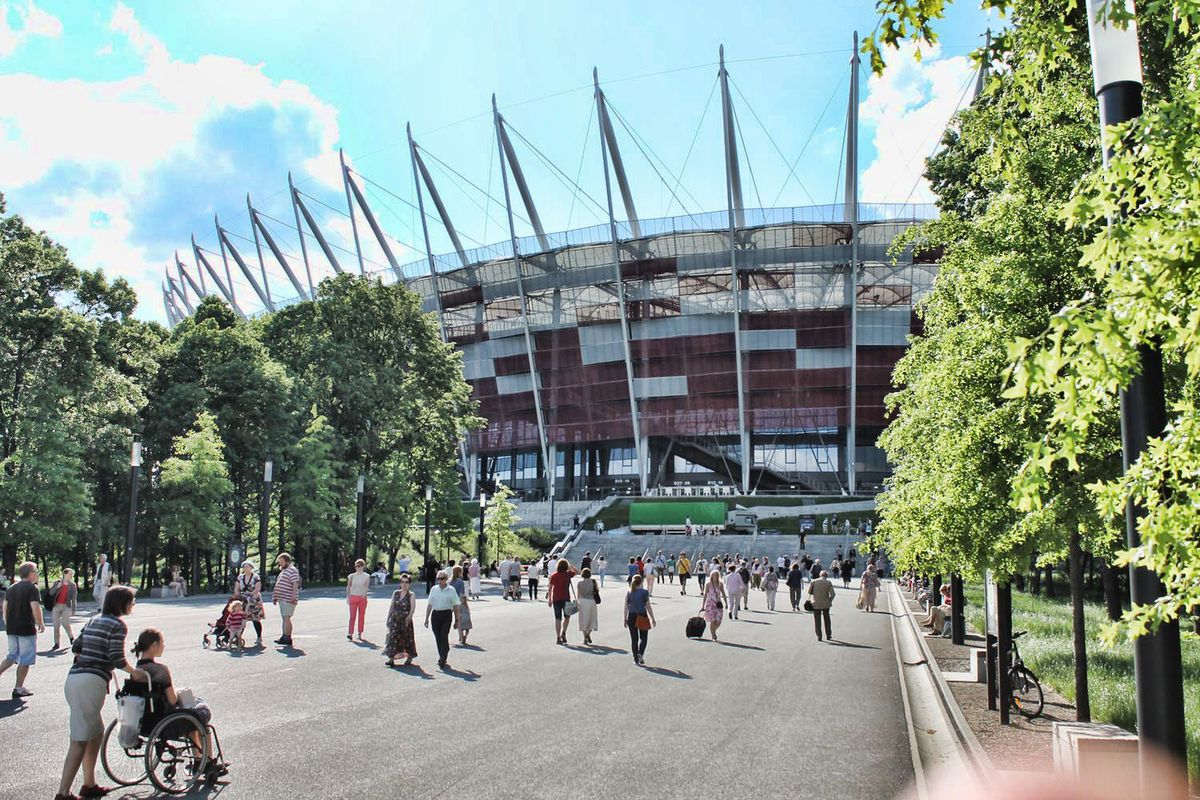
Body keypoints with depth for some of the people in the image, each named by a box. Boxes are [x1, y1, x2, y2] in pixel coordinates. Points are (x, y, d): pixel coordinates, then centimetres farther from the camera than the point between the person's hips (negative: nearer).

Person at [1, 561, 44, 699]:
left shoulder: (12, 588, 11)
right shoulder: (32, 588, -12)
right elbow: (35, 608, -21)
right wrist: (41, 624, -10)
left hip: (11, 629, 7)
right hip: (27, 629, -7)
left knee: (12, 656, 23)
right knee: (25, 659, 3)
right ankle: (18, 689, 7)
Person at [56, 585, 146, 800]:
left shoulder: (94, 620, 19)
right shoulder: (118, 625, -5)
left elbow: (76, 648, 19)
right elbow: (117, 658, -11)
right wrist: (134, 672, 4)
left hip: (73, 678, 9)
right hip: (92, 681, -9)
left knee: (97, 732, 19)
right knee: (80, 741, -6)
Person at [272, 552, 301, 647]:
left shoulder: (292, 570, -9)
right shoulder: (283, 571, 23)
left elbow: (295, 583, -18)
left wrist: (294, 596, -26)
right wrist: (275, 597, 24)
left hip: (288, 599, -10)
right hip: (282, 599, 10)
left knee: (286, 618, -12)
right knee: (283, 618, 11)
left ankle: (287, 638, -12)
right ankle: (284, 637, 15)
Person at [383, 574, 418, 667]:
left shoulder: (411, 595, -4)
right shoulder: (395, 593, 9)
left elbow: (412, 608, -17)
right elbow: (391, 607, 13)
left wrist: (409, 617, -33)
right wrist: (388, 618, 11)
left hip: (405, 620, -3)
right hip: (394, 619, 3)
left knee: (407, 639, 6)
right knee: (392, 638, -6)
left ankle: (409, 657, 24)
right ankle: (391, 659, -7)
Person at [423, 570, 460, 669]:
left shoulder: (451, 590, 1)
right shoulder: (434, 589, 8)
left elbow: (456, 605, 4)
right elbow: (429, 604, 12)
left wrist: (456, 619, 5)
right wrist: (427, 618, 9)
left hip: (447, 614, -3)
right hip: (435, 614, 3)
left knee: (444, 637, -10)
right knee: (438, 637, 8)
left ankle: (442, 661, -7)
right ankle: (442, 659, 23)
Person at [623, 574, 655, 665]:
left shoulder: (628, 593, 1)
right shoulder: (644, 593, -6)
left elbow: (626, 607, 2)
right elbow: (648, 607, -5)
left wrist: (625, 619, 10)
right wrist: (652, 619, 2)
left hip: (631, 617, 2)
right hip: (642, 616, -2)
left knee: (634, 638, 11)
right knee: (643, 638, 11)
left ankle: (636, 658, 13)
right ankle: (640, 654, -11)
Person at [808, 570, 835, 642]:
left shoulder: (814, 581, -3)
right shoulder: (828, 582, -5)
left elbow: (809, 591, -4)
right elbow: (832, 594, -11)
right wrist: (830, 600, 5)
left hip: (816, 604, 0)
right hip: (826, 603, 0)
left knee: (817, 620, 8)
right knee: (827, 619, 18)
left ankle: (819, 636, 6)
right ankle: (828, 635, 25)